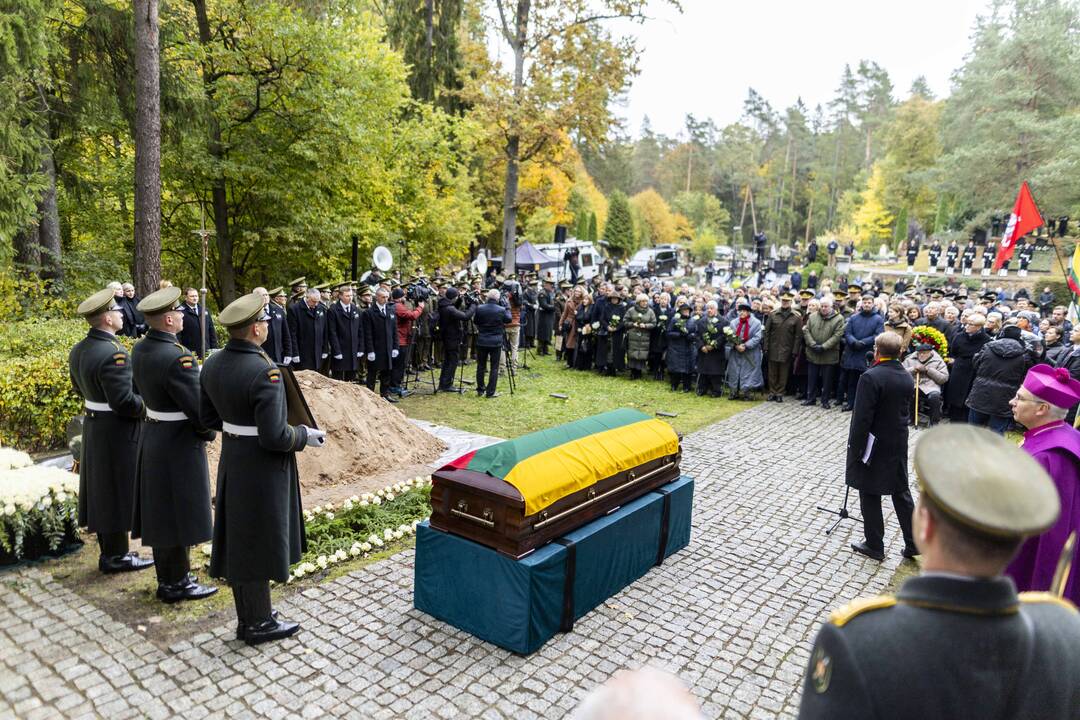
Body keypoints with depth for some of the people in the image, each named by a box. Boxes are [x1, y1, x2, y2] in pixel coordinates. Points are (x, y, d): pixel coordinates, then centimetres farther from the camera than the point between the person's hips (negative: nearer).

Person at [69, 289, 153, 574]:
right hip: (117, 433, -9)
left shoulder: (78, 350, 5)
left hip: (94, 428, 9)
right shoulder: (114, 354, -25)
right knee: (118, 492, 2)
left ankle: (108, 550, 28)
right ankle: (116, 556, 13)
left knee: (102, 490, 16)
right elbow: (124, 402, -25)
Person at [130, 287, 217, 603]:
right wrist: (208, 432, -5)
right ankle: (176, 583, 16)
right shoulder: (177, 357, -26)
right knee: (178, 512, 4)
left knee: (160, 510, 18)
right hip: (178, 442, -9)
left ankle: (168, 575, 33)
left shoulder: (140, 349, 2)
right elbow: (198, 407, -23)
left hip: (152, 435, 9)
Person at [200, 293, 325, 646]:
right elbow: (274, 437, -26)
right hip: (261, 469, -8)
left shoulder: (213, 364, 0)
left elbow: (207, 417, 10)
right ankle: (258, 623, 21)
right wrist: (305, 435, -9)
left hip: (231, 460, 8)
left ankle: (247, 615, 34)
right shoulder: (264, 372, -26)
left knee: (238, 538, 18)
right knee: (259, 542, 6)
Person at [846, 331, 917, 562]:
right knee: (901, 493, 17)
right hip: (899, 445, 7)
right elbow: (904, 410, 11)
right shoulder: (907, 377, 2)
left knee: (870, 496, 7)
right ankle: (913, 544, 25)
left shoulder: (871, 377, -21)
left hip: (874, 446, -7)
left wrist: (855, 448, -14)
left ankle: (874, 546, 17)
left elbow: (862, 418, -21)